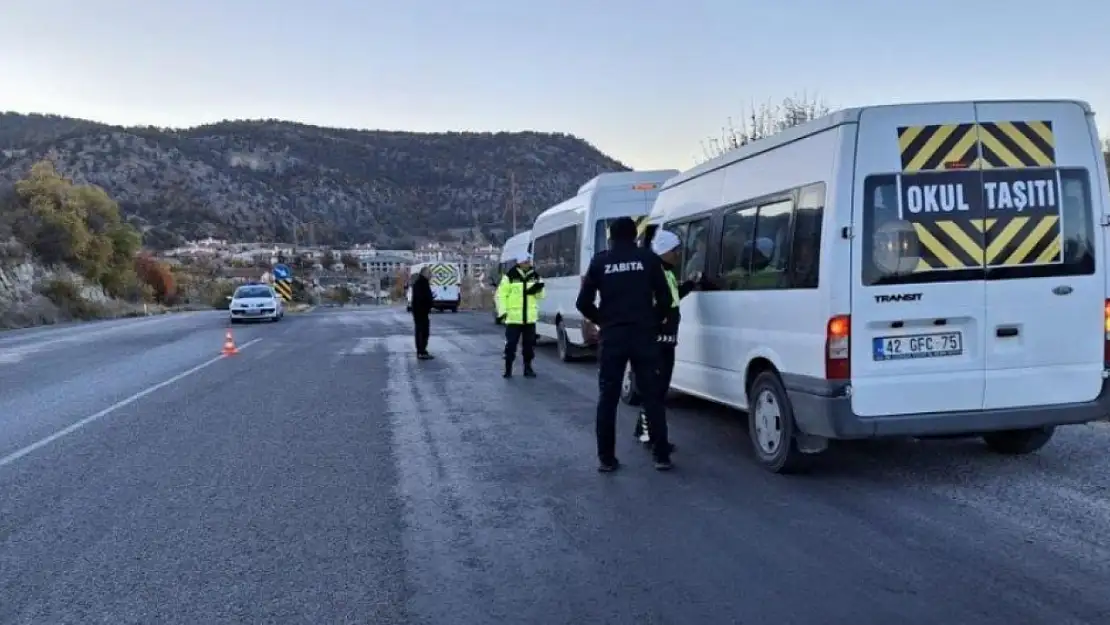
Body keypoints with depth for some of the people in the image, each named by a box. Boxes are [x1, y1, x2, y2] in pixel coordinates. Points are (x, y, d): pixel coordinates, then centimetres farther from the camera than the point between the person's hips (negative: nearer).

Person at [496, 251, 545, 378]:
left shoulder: (535, 276, 8)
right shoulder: (510, 276, -5)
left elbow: (540, 296, 13)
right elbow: (501, 295, -4)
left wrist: (538, 290, -10)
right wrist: (502, 312, -11)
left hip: (530, 318, 4)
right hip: (513, 317, -4)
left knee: (529, 344, 10)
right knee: (511, 344, -1)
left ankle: (528, 367, 20)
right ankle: (508, 369, 10)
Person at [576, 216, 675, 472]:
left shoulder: (600, 261, 4)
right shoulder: (649, 258, 3)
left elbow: (583, 302, 2)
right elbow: (665, 298, 0)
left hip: (612, 336, 0)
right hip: (644, 335, 0)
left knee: (607, 398, 7)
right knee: (652, 395, 8)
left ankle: (606, 458, 7)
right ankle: (662, 455, 9)